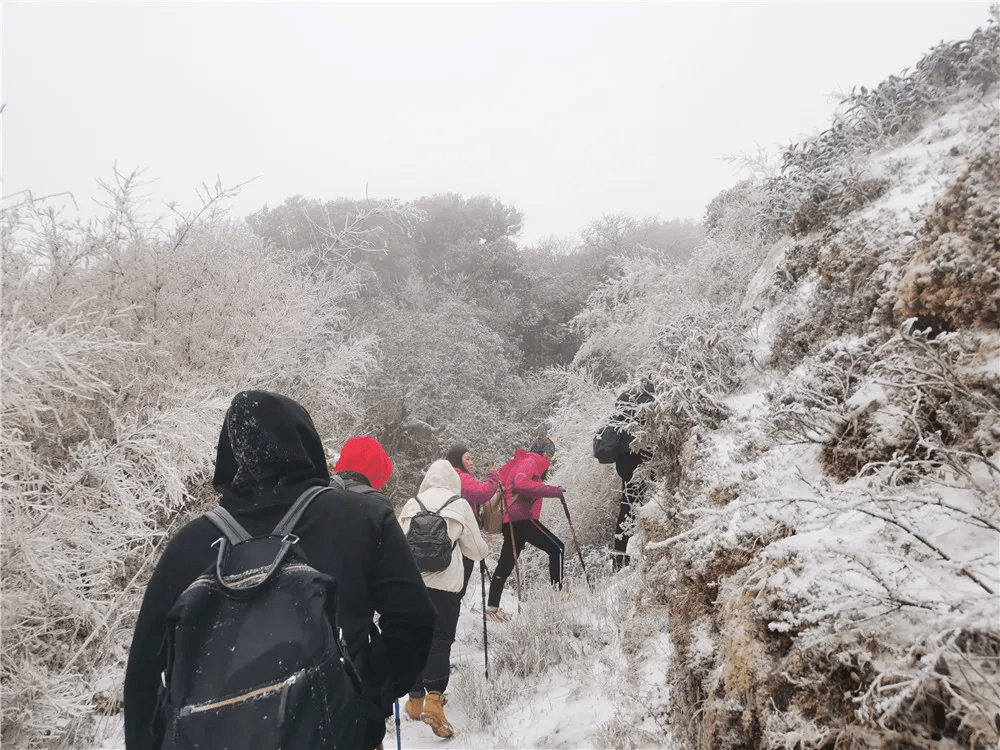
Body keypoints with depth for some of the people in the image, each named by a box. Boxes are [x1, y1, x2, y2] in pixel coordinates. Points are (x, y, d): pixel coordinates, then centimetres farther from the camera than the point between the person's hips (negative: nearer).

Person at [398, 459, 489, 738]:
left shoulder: (411, 504, 10)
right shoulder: (460, 505, 4)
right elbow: (477, 551, 10)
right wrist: (482, 546, 34)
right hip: (444, 583, -3)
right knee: (440, 640, 2)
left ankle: (415, 699, 21)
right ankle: (434, 698, -13)